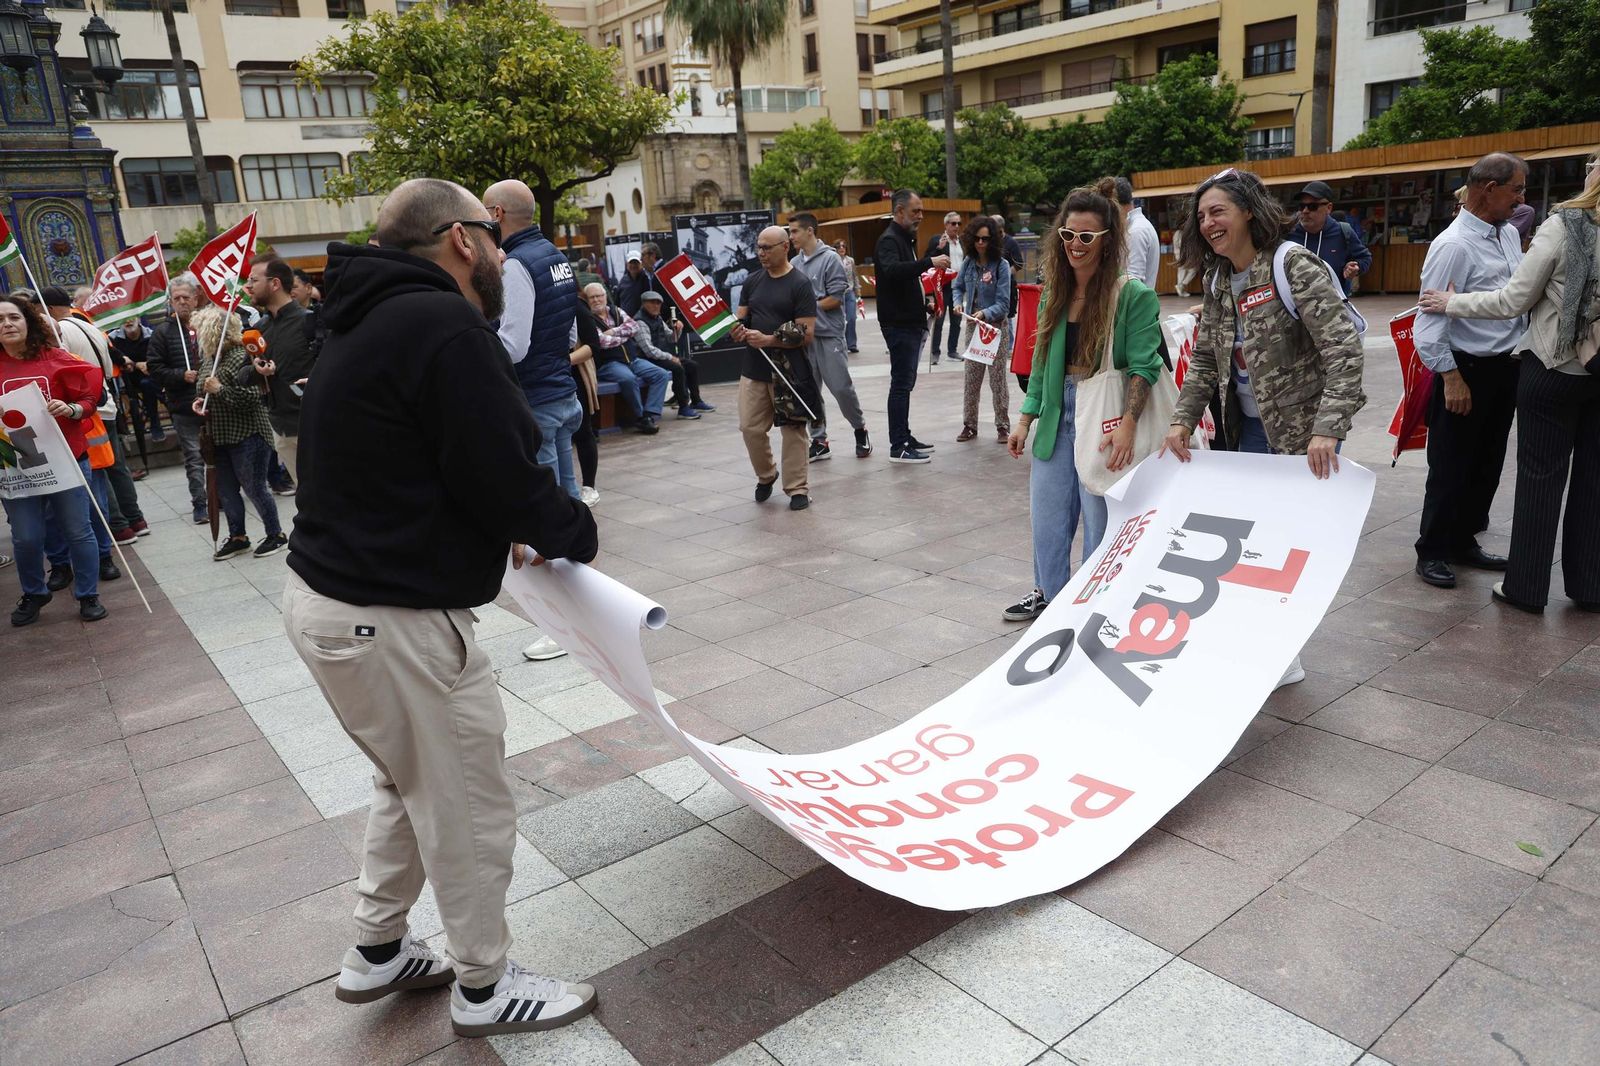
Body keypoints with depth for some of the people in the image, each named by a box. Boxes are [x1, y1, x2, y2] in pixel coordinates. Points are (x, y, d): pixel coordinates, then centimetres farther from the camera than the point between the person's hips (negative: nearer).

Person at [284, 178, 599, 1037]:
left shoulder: (371, 323, 12)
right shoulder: (444, 324, -20)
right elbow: (507, 477, -22)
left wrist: (500, 530, 12)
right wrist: (575, 534, -4)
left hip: (328, 598, 10)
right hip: (391, 621, -10)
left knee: (412, 783, 27)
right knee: (469, 809, 9)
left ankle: (377, 952, 42)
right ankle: (485, 988, 28)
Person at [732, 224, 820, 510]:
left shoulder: (800, 283, -6)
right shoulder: (752, 281, 11)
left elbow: (806, 334, -11)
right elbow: (740, 318, 17)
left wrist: (768, 340, -20)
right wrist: (737, 330, -8)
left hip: (788, 369, -5)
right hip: (753, 367, 5)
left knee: (792, 430, 2)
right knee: (750, 427, 4)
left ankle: (797, 488, 12)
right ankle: (765, 476, 28)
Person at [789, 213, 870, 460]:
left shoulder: (830, 259, -7)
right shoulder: (795, 263, 10)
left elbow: (835, 299, -12)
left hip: (828, 334, -5)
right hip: (803, 335, 6)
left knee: (841, 387, -4)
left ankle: (860, 430, 18)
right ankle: (819, 441, 17)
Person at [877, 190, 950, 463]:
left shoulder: (906, 238, 19)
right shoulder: (889, 240, -13)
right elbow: (892, 270, -33)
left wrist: (924, 304, 15)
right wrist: (929, 262, -37)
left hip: (911, 322, 10)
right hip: (899, 324, -10)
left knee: (905, 382, 14)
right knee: (901, 384, -8)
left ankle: (905, 438, 22)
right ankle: (898, 447, -5)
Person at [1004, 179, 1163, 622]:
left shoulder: (1132, 295, -11)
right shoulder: (1055, 294, 9)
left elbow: (1143, 366, -16)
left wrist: (1128, 424, -27)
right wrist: (1025, 419, 11)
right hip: (1057, 416, 6)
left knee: (1100, 519, 5)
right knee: (1047, 515, 15)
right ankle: (1049, 594, 34)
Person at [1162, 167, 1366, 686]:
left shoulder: (1294, 267, -17)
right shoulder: (1217, 281, 5)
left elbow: (1344, 350, -23)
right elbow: (1203, 359, 12)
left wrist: (1327, 430, -31)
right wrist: (1183, 420, -1)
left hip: (1301, 430, -7)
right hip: (1249, 427, 7)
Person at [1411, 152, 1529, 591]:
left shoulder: (1510, 235, 9)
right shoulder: (1454, 246, -17)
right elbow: (1431, 317, -20)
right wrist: (1452, 378, -21)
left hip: (1507, 369, 8)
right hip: (1468, 370, -8)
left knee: (1488, 463, 16)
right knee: (1451, 468, 1)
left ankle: (1464, 542, 30)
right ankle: (1432, 552, 15)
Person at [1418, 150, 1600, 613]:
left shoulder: (1562, 227, -13)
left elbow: (1514, 301, -13)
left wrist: (1451, 303, -2)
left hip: (1554, 368, -4)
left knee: (1541, 477, 3)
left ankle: (1526, 587, 9)